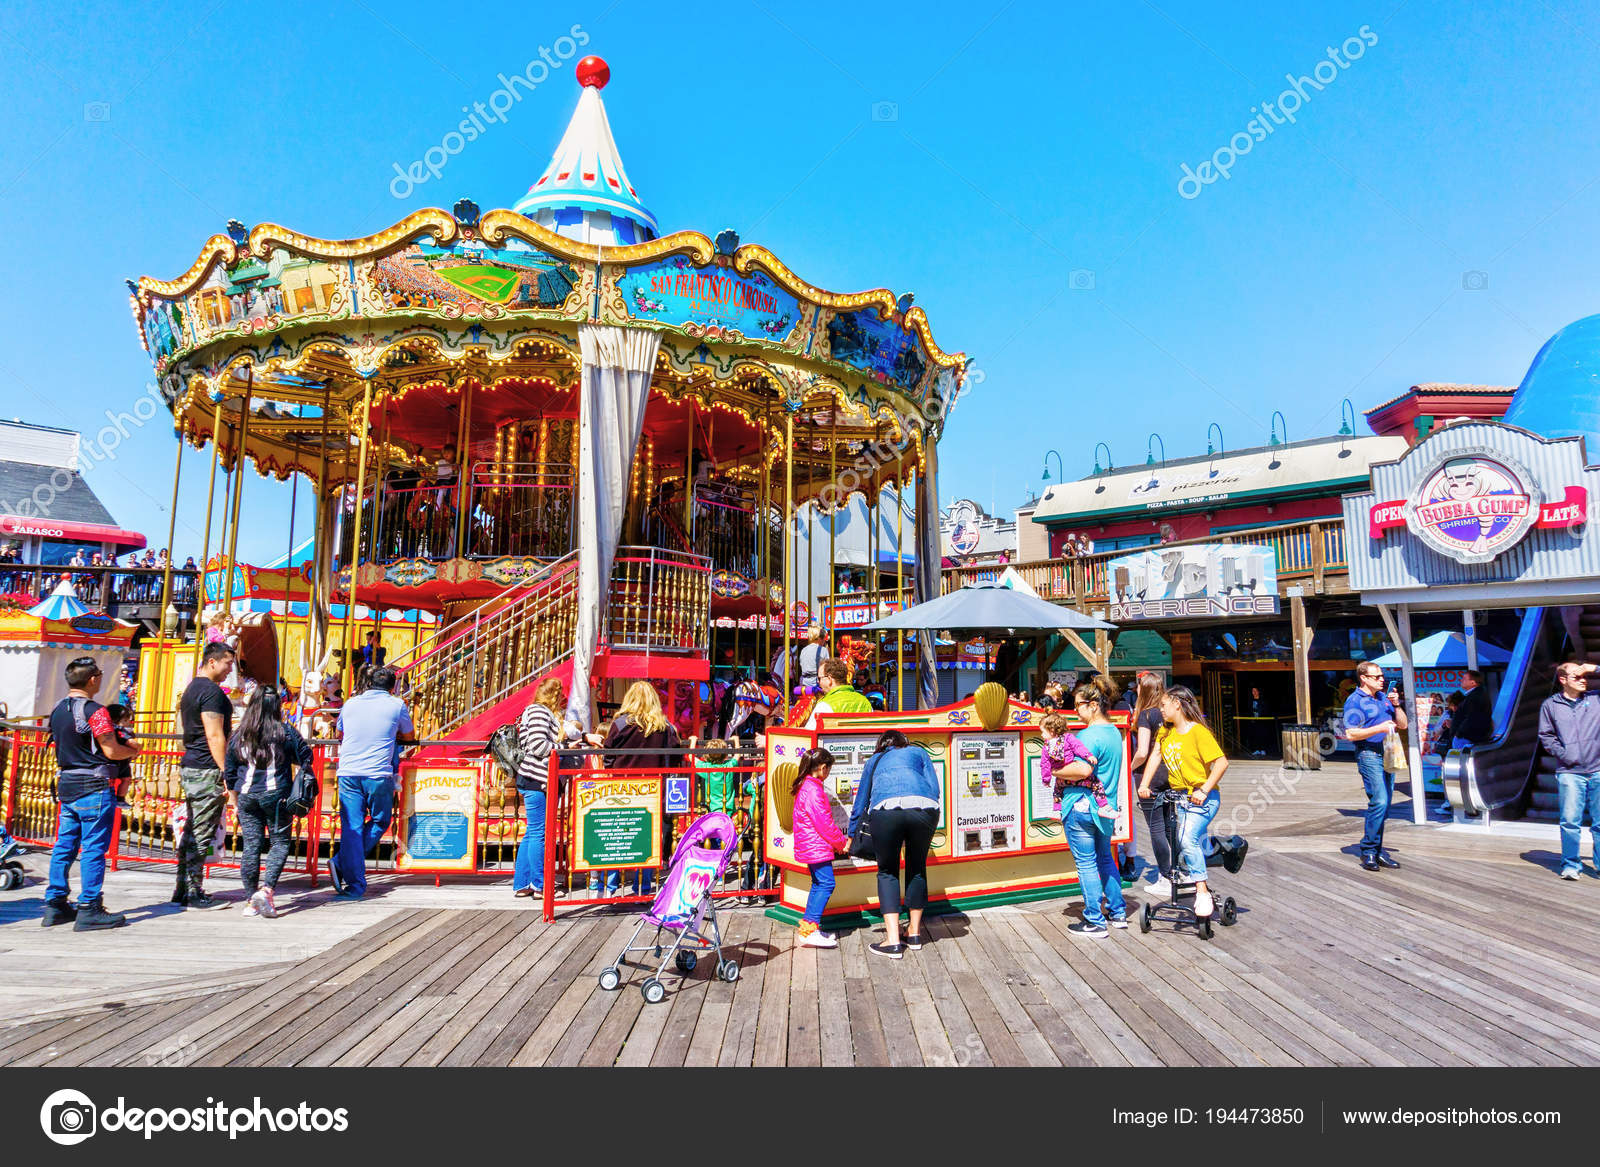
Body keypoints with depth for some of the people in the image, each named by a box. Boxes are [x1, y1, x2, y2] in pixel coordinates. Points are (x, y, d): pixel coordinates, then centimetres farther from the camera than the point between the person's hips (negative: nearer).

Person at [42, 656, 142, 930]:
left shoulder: (57, 710, 11)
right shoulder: (93, 710, -15)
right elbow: (111, 751, -16)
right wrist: (133, 751, 4)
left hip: (66, 785, 8)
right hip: (93, 787, -8)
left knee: (64, 846, 13)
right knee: (94, 848, -4)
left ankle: (55, 904, 17)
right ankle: (89, 910, -2)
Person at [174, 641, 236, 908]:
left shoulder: (191, 689, 17)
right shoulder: (212, 691, -15)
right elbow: (215, 737, -20)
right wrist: (227, 773, -18)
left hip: (189, 767, 10)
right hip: (207, 771, -10)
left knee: (191, 831, 14)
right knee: (202, 835, -4)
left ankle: (182, 890, 19)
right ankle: (194, 893, 1)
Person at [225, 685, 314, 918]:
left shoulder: (238, 736, 4)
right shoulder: (286, 733, -6)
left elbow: (229, 773, 10)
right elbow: (306, 760, 1)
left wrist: (236, 802, 20)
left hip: (246, 796, 3)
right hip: (276, 795, -3)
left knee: (250, 845, 8)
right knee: (279, 842, 6)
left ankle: (251, 900, 11)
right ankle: (266, 890, -11)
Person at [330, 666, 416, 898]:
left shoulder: (350, 703, 14)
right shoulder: (396, 705, 4)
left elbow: (340, 734, 31)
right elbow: (409, 737, 19)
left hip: (348, 772, 3)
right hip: (379, 774, -3)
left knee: (351, 827, 4)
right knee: (379, 822, 14)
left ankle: (355, 885, 0)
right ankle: (341, 861, -1)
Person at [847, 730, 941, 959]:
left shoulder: (874, 760, 34)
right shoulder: (918, 752, 32)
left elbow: (860, 802, 40)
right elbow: (935, 789, 19)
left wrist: (851, 836, 51)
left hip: (885, 809, -1)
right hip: (923, 807, 1)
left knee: (887, 872, 14)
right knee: (917, 868, 21)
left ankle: (893, 941, 5)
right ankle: (914, 933, 29)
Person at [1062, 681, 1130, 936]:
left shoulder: (1089, 736, -19)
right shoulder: (1115, 732, 10)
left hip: (1081, 807, -9)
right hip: (1105, 806, 9)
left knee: (1086, 864, 0)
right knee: (1105, 860, 21)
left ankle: (1095, 922, 7)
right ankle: (1118, 913, 29)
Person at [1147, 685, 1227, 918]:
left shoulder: (1198, 732, -15)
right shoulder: (1165, 732, 7)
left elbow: (1221, 762, -18)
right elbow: (1155, 756, 9)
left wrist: (1204, 790, -22)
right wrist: (1144, 784, -1)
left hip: (1203, 798, -8)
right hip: (1180, 797, 8)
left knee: (1188, 840, -24)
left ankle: (1202, 892, -16)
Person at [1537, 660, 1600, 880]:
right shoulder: (1550, 705, 8)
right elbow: (1546, 736, 9)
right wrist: (1562, 754, -5)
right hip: (1569, 773, -1)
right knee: (1570, 820, -4)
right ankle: (1570, 864, 4)